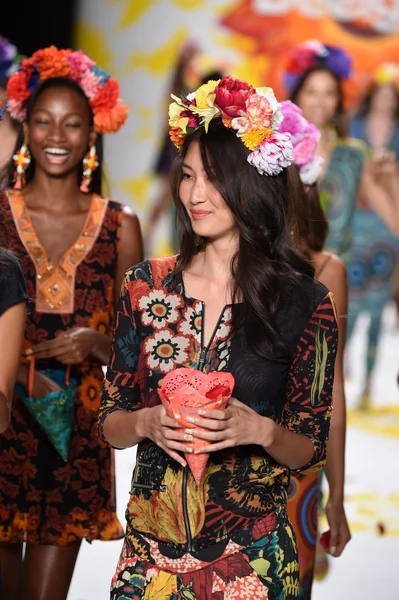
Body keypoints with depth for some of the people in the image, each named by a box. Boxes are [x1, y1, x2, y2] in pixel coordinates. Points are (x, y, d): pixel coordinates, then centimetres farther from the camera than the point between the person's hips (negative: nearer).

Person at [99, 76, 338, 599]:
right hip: (149, 549, 2)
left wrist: (261, 431, -21)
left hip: (254, 556, -2)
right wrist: (147, 423, -16)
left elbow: (310, 451, -1)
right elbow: (109, 425, 4)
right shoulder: (146, 287, 0)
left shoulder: (305, 302, -6)